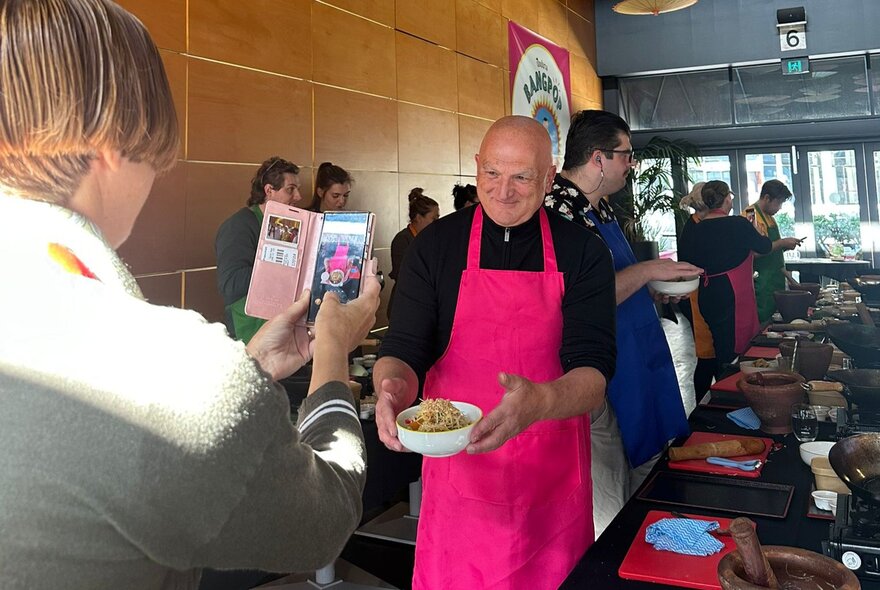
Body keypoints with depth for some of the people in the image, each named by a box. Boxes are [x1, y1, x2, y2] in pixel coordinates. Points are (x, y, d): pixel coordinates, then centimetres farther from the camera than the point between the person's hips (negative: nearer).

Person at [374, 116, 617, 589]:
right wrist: (394, 387, -27)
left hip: (553, 473, 0)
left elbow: (594, 371, -11)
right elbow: (403, 351, -3)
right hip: (457, 469, 0)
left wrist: (538, 402, -33)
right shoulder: (434, 246, -1)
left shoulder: (582, 254, -3)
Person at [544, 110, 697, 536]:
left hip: (629, 374, 10)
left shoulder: (600, 207, 13)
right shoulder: (560, 209, -20)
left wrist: (659, 285, 11)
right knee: (603, 521, 2)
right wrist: (646, 271, -18)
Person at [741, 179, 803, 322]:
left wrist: (787, 275, 16)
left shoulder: (769, 217, 17)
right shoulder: (751, 215, -13)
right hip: (761, 286, -9)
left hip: (775, 283, 9)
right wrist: (782, 242, -18)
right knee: (762, 323, -6)